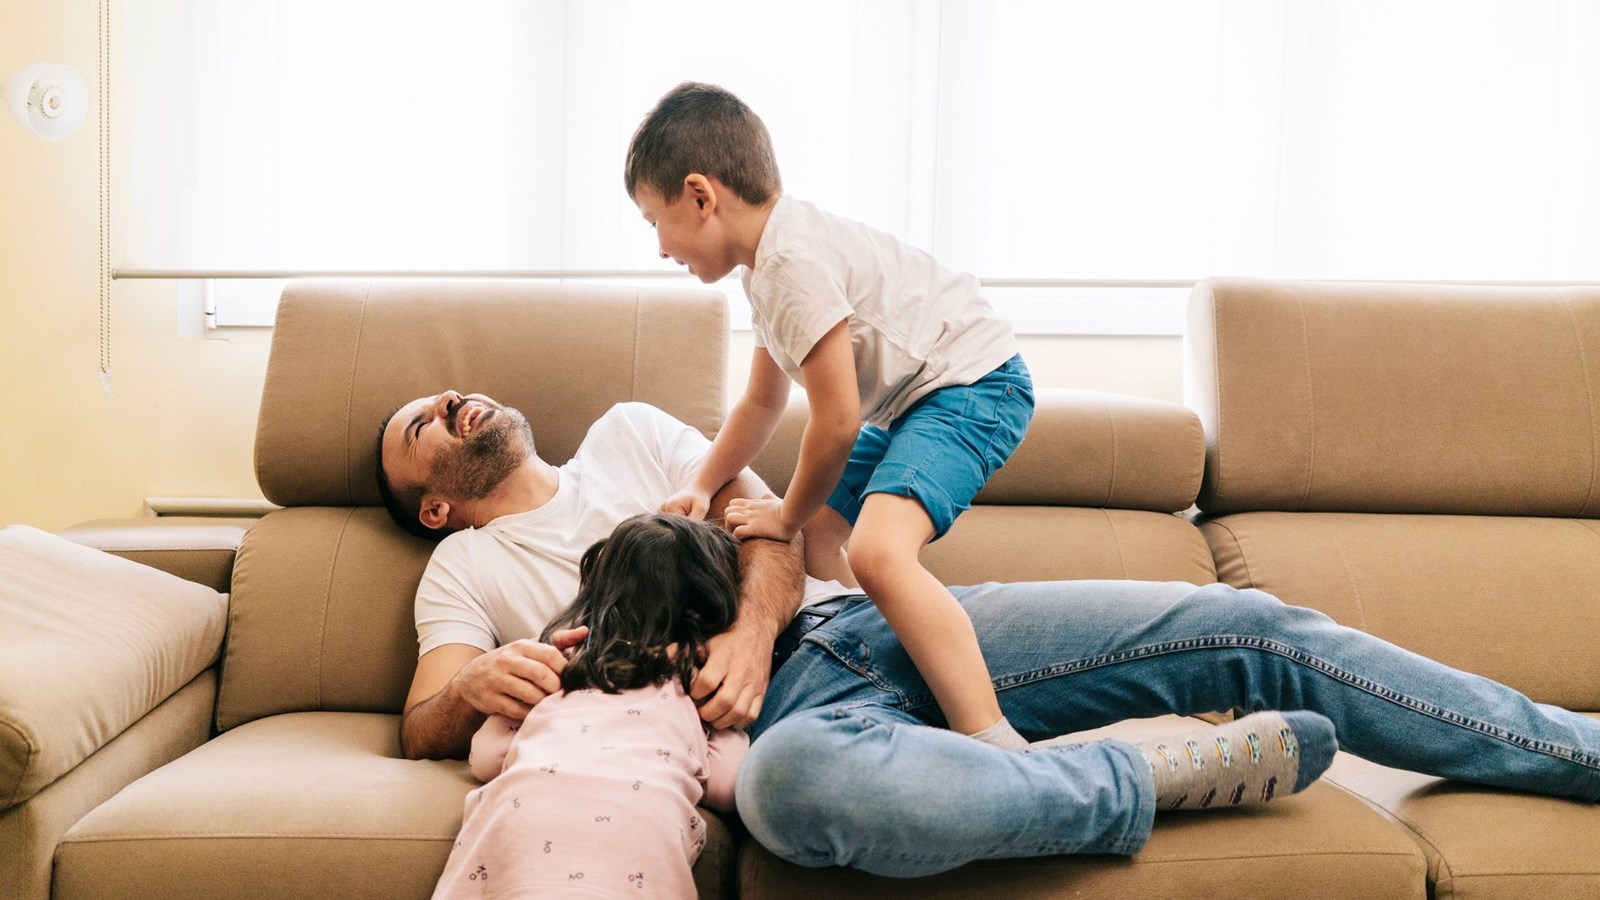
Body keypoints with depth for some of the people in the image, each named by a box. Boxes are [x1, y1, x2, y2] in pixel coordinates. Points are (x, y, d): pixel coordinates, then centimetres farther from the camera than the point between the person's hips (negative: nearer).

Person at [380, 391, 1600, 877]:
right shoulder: (467, 570, 18)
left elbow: (772, 529, 12)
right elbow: (426, 721, 4)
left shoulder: (627, 431, 24)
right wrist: (478, 682, -20)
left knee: (1247, 629, -8)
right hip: (789, 711, -3)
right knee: (791, 779, -44)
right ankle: (1154, 774, -25)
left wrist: (753, 630, -10)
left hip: (879, 621, 4)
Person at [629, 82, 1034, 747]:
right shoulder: (771, 264, 12)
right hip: (909, 401, 12)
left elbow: (836, 420, -21)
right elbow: (762, 402, 23)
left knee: (878, 552, -31)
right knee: (816, 532, 21)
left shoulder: (795, 263, -23)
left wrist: (787, 515, -4)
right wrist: (700, 487, 12)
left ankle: (996, 750, -31)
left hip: (972, 384, -12)